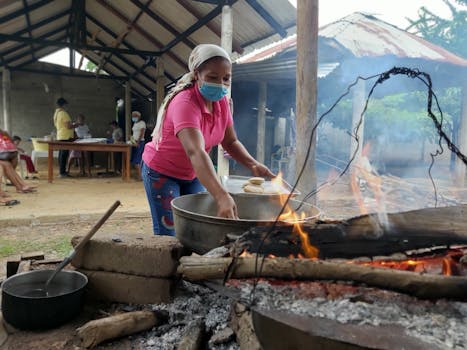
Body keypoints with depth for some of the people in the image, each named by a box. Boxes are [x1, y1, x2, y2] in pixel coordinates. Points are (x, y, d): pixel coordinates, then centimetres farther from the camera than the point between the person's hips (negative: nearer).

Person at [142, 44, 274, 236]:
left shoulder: (222, 102, -9)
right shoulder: (185, 103, -32)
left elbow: (230, 142, -2)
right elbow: (195, 152, -46)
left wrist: (253, 165, -22)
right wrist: (221, 196, -59)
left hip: (192, 175, 6)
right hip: (161, 173, -6)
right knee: (169, 235, -5)